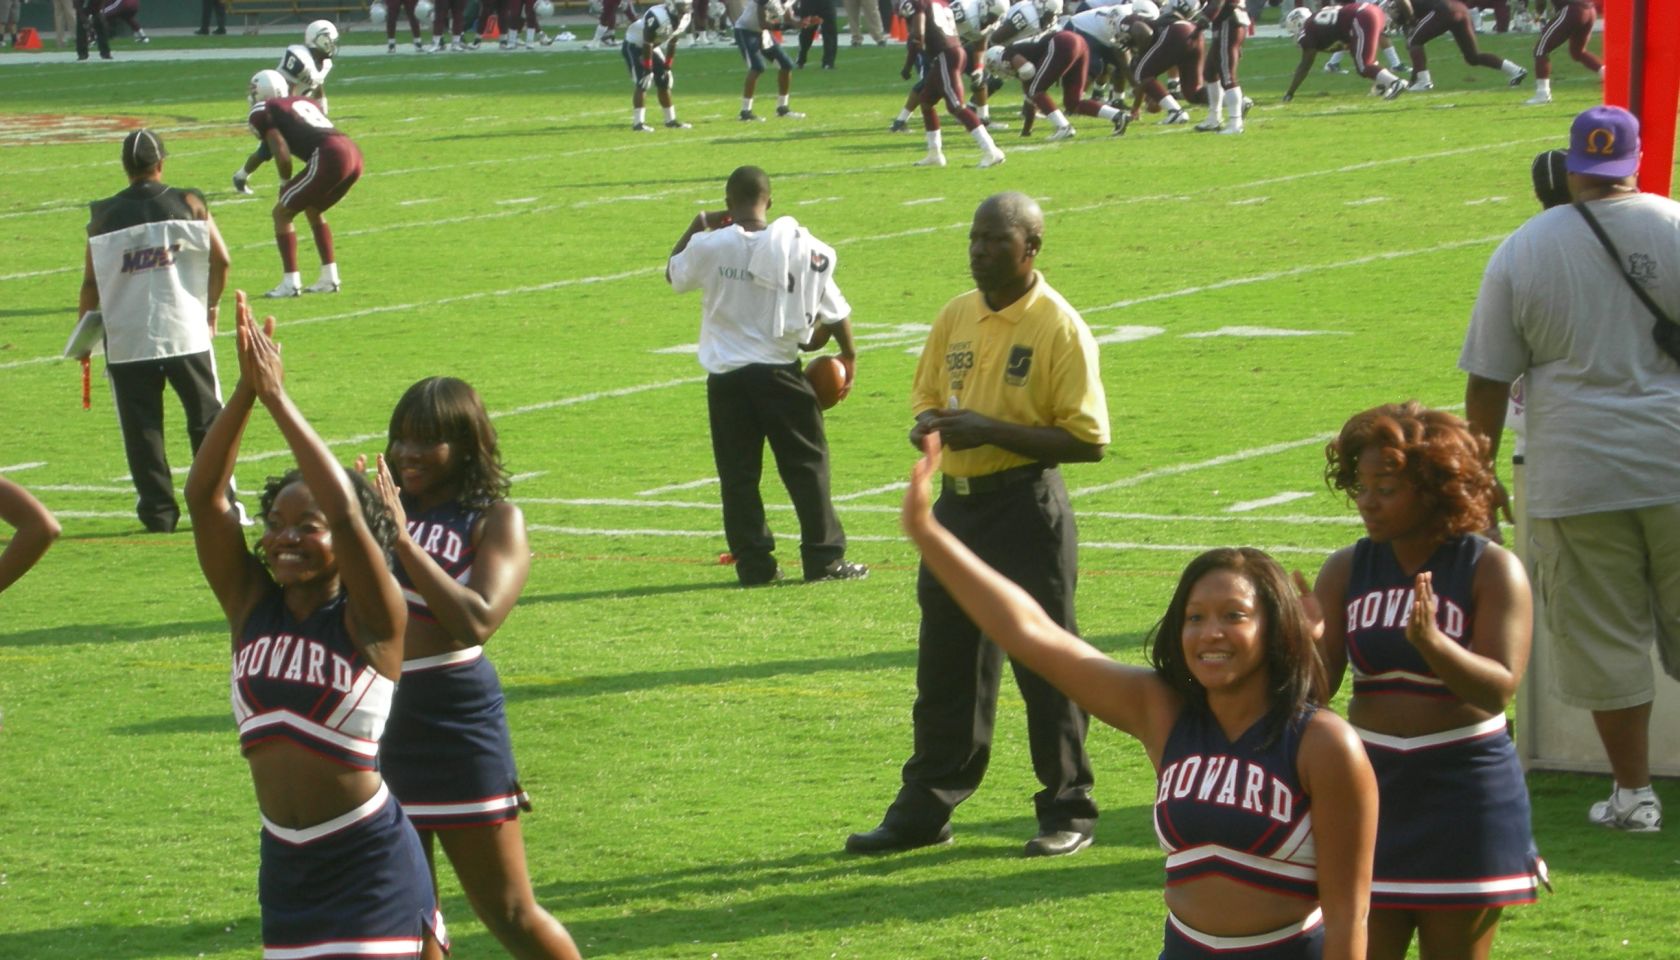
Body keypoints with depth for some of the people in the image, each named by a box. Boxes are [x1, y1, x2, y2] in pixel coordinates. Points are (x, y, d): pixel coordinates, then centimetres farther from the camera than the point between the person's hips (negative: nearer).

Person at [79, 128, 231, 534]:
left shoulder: (104, 215, 0)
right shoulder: (189, 203, 0)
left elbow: (91, 282, -1)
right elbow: (221, 259, -4)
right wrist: (211, 306, 11)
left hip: (126, 340, 0)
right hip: (186, 332, 0)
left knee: (141, 428, 6)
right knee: (207, 420, 10)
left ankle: (158, 511, 4)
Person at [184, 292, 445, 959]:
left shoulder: (369, 621, -10)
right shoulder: (251, 606, 3)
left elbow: (346, 511, -24)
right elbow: (203, 496, -6)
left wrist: (277, 398, -20)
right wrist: (246, 392, -16)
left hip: (369, 861, -6)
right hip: (286, 862, 6)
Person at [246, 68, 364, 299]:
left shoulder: (262, 112, 8)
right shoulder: (304, 102, 30)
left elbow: (282, 154, -1)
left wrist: (285, 183, 14)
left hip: (329, 158, -7)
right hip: (354, 154, 7)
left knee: (282, 213, 8)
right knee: (313, 209, 29)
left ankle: (291, 282, 3)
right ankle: (329, 278, 26)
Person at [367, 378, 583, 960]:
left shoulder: (495, 519, -4)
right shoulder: (384, 504, 8)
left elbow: (477, 621, -18)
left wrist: (404, 541, -19)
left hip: (457, 726, -4)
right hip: (380, 723, 5)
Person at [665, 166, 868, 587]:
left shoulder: (709, 246, -6)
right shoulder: (800, 246, -5)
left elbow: (674, 273, 16)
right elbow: (835, 310, 2)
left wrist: (698, 226, 23)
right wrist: (848, 354, 17)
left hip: (726, 378, 1)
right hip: (779, 372, 0)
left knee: (738, 473, 7)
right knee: (807, 464, 7)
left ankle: (754, 564, 7)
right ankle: (824, 558, 5)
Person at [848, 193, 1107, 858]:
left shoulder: (1059, 328, -11)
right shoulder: (957, 316, 9)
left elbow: (1087, 440, -15)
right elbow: (925, 395, 21)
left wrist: (989, 430, -20)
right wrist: (930, 424, -3)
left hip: (1027, 509, -6)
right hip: (956, 503, 7)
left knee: (1045, 665, 0)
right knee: (945, 666, 11)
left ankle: (1068, 814, 11)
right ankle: (924, 809, 19)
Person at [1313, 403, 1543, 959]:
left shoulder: (1492, 570, -7)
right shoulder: (1347, 570, 3)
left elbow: (1499, 688, -17)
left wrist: (1432, 643, -33)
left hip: (1464, 793, -3)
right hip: (1371, 787, 3)